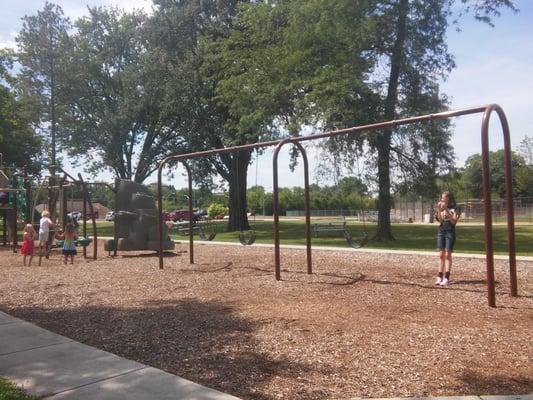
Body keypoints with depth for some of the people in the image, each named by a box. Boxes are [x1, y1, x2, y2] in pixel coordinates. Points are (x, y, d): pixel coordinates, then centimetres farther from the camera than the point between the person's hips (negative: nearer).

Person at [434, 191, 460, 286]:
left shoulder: (454, 209, -2)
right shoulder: (441, 209, 10)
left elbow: (454, 221, -12)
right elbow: (440, 220, -3)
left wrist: (447, 211, -17)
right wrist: (439, 210, -14)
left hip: (450, 232, -4)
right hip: (441, 232, 4)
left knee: (447, 255, -6)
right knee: (441, 255, 4)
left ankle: (446, 278, -7)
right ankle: (440, 277, 5)